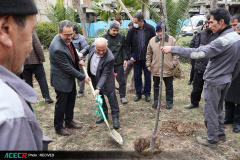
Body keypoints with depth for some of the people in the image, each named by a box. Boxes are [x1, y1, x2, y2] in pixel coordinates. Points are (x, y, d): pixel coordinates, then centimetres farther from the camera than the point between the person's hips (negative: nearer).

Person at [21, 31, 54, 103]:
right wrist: (41, 58, -8)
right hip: (34, 61, -3)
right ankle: (46, 96, 3)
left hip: (23, 63, 3)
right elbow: (37, 46, -13)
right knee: (41, 78, 4)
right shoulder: (32, 32, -8)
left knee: (27, 81, 11)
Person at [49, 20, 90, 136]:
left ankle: (69, 121, 39)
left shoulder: (67, 39, -6)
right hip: (61, 80, -9)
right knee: (61, 103, 6)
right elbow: (67, 68, -26)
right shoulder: (57, 48, -33)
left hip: (70, 76, 9)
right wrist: (83, 77, -18)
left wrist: (78, 60, 11)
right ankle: (58, 127, 27)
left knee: (71, 100, 20)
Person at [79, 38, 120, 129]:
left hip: (106, 80, -6)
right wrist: (82, 53, -9)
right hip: (94, 77, 6)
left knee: (111, 97, 3)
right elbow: (88, 48, 10)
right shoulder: (93, 45, -18)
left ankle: (115, 118, 20)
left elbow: (105, 75, -30)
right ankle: (104, 115, 34)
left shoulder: (110, 58, -35)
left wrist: (98, 88, -33)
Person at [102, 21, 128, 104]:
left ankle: (122, 96, 22)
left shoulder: (121, 37, 4)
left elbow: (123, 49, 10)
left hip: (119, 63, 1)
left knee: (122, 81, 4)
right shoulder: (104, 37, -3)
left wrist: (125, 59, -1)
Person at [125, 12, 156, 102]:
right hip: (136, 58, 1)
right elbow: (127, 45, 3)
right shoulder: (132, 31, -3)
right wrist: (130, 56, -7)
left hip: (147, 58, -1)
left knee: (148, 76, 8)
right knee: (137, 77, 9)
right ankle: (138, 94, 25)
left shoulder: (150, 29, -6)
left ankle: (147, 93, 26)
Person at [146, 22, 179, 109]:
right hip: (155, 68, 2)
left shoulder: (172, 40, -4)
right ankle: (156, 101, 30)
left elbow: (176, 54, 0)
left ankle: (169, 102, 27)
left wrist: (173, 64, -7)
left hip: (168, 69, -2)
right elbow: (149, 54, 10)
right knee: (156, 86, 15)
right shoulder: (152, 40, 3)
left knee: (169, 87, 11)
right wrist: (148, 64, 6)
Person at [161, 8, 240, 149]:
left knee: (210, 111, 6)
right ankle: (221, 133, 40)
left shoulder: (223, 41, -26)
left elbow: (198, 53, -33)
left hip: (214, 82, -9)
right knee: (218, 108, 24)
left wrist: (172, 49, -31)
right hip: (226, 80, 9)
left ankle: (212, 140, 21)